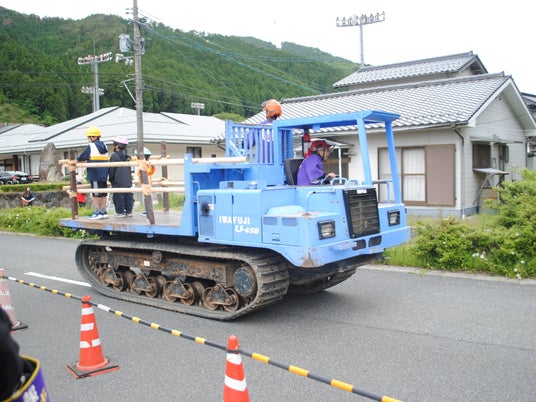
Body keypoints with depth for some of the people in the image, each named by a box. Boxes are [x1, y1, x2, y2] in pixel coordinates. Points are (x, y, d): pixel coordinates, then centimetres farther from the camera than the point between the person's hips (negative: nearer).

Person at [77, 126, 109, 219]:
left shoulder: (91, 146, -9)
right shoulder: (104, 146, 12)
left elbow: (81, 158, -6)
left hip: (95, 174, -7)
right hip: (104, 175, 7)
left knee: (96, 194, -2)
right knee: (103, 194, 10)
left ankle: (97, 212, 0)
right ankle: (103, 212, 14)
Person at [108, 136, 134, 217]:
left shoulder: (114, 156, -10)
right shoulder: (127, 156, 10)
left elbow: (111, 169, -7)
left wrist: (111, 179, 4)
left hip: (118, 182, -6)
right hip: (128, 181, 6)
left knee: (118, 197, 0)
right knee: (128, 196, 9)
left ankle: (120, 212, 2)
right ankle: (129, 211, 14)